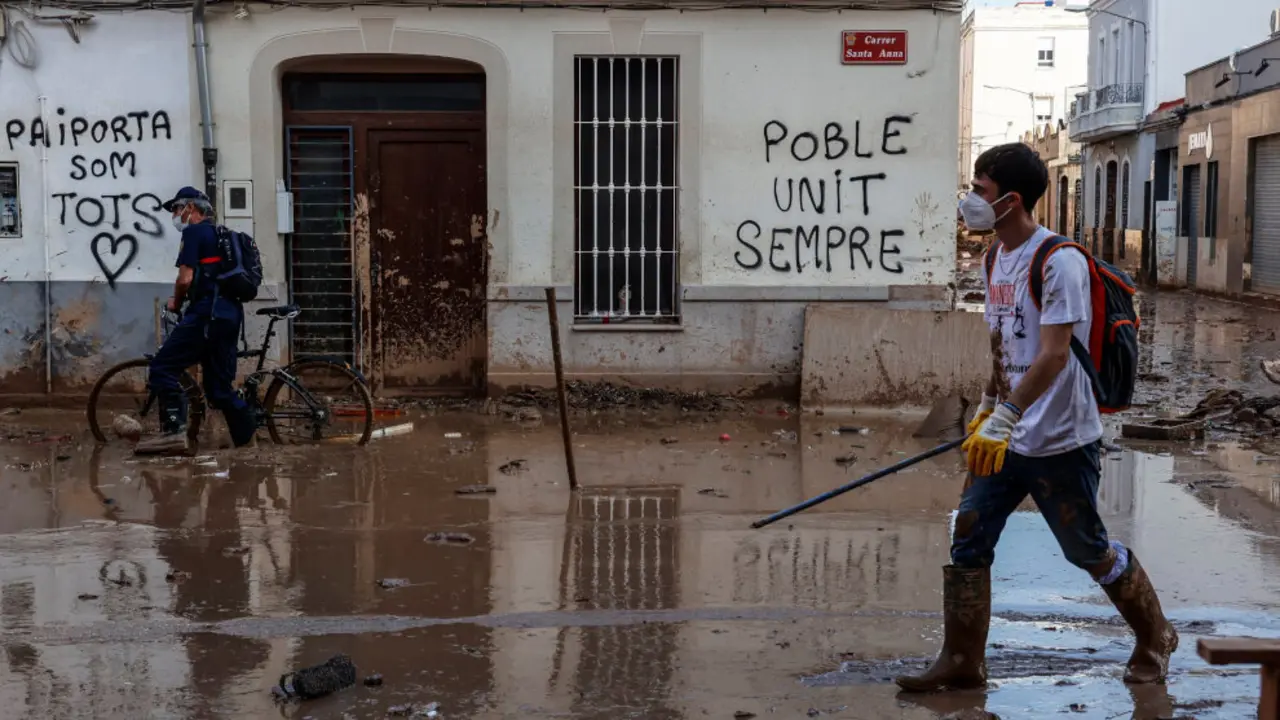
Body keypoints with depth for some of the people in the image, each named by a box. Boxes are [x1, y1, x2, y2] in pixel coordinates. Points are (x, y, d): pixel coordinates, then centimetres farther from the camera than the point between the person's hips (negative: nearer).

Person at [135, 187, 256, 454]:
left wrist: (175, 303, 6)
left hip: (207, 313, -9)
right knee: (219, 387, 13)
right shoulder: (222, 235, 25)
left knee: (162, 368, -10)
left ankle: (173, 430, -20)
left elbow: (186, 278, -12)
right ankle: (248, 438, 11)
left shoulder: (194, 232, -2)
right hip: (231, 313, 9)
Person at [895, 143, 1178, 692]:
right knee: (967, 543, 2)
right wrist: (985, 408, 22)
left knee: (1090, 553, 7)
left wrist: (1004, 418, -31)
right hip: (1005, 439, 8)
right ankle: (962, 662, 12)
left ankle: (1155, 639, 30)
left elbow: (1053, 354, -25)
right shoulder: (995, 257, 8)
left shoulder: (1059, 261, -19)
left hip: (1060, 442, -8)